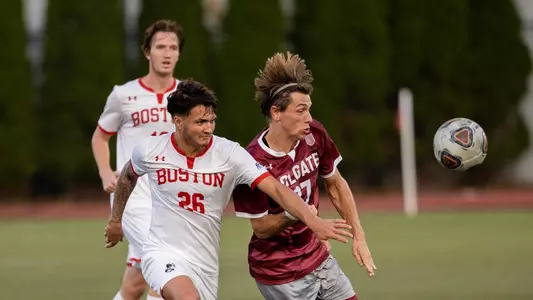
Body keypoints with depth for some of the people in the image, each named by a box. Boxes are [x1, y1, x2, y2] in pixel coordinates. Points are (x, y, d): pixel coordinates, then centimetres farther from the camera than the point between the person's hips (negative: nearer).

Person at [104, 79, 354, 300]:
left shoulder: (229, 153, -11)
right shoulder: (150, 151, -8)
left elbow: (276, 188, -20)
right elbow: (128, 176, 16)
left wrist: (313, 222, -34)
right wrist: (116, 219, 28)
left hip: (206, 264, 3)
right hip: (163, 254, -3)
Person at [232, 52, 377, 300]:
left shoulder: (314, 135, -8)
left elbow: (335, 185, 8)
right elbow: (260, 228, -16)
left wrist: (359, 237, 6)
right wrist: (291, 215, -34)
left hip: (318, 258, 7)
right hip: (279, 274, -6)